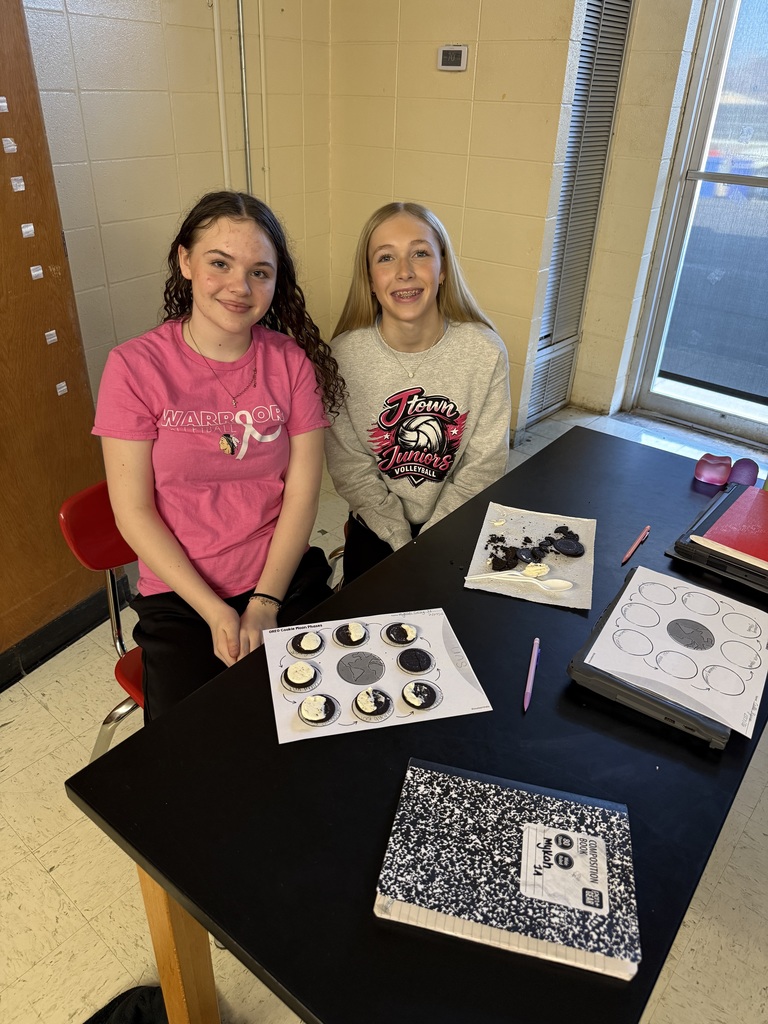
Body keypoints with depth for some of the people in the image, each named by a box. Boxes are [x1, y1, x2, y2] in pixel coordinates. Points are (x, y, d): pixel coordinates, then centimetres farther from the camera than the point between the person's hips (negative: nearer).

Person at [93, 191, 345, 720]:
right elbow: (133, 511, -8)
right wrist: (215, 611, -14)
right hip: (181, 595, -1)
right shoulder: (136, 367, -9)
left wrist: (264, 605, -13)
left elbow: (303, 492, -5)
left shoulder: (292, 361, -2)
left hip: (288, 578, 2)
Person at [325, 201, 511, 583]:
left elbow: (485, 465, -9)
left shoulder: (486, 352, -14)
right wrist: (402, 541, -14)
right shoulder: (345, 354, -14)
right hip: (376, 527, 0)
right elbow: (349, 467, -9)